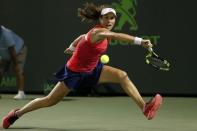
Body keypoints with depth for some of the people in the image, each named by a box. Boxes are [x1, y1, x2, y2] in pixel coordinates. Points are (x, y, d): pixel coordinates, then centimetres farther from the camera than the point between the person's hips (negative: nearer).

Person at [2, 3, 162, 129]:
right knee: (50, 101, 4)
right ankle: (17, 114, 24)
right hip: (74, 72, -8)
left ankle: (144, 107, -18)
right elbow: (117, 36, -53)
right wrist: (139, 41, -63)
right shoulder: (98, 32, -32)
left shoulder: (102, 32, -5)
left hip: (92, 70, 8)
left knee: (122, 76, -12)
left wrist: (72, 46, 31)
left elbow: (83, 37, 15)